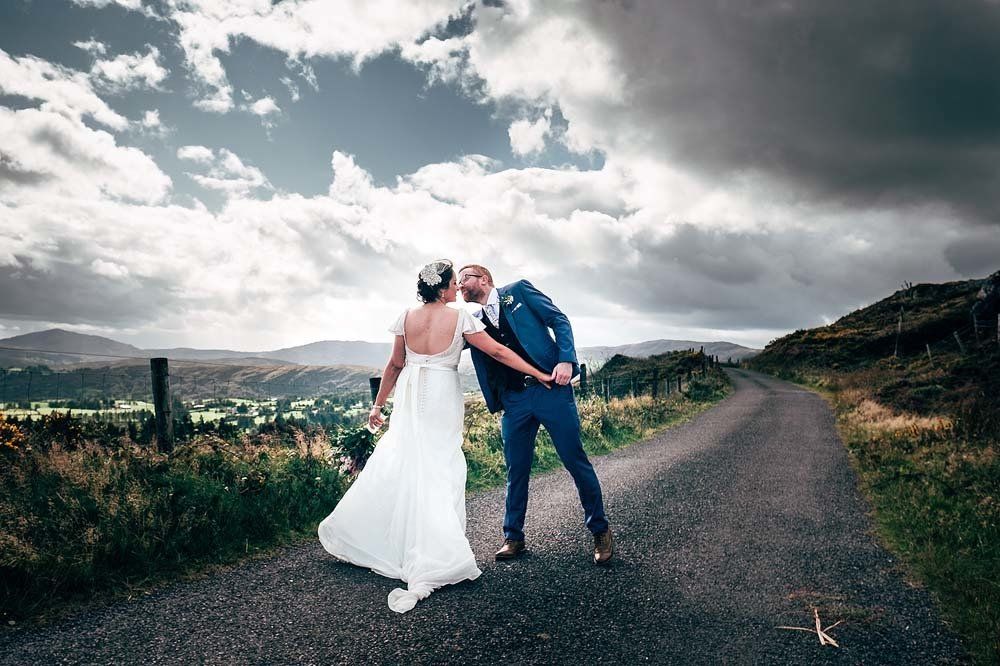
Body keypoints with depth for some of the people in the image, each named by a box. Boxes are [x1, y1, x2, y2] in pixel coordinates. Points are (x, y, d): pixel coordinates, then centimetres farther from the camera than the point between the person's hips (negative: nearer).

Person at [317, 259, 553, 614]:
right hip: (443, 401, -3)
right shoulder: (460, 318, -9)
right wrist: (540, 374, 0)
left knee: (393, 467, 13)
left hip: (410, 401, 3)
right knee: (439, 472, 1)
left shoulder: (407, 317, 0)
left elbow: (395, 365, 6)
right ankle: (435, 557, 3)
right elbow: (498, 352, -7)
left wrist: (379, 404, 16)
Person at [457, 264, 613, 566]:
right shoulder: (474, 321, 15)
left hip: (552, 388, -4)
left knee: (576, 461, 1)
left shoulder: (518, 290, 5)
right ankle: (513, 537, 24)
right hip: (513, 401, 4)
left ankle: (600, 531, 17)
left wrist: (565, 359, -15)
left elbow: (559, 320, -1)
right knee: (516, 471, 8)